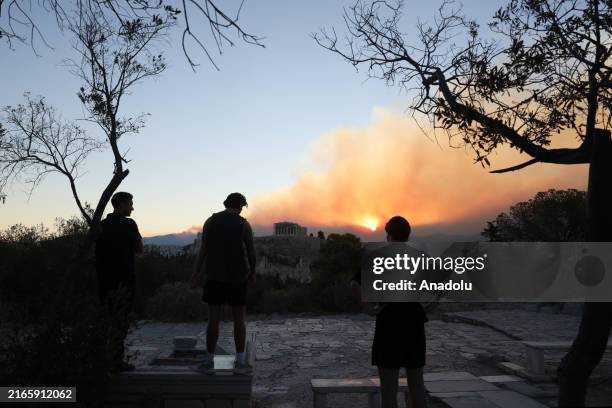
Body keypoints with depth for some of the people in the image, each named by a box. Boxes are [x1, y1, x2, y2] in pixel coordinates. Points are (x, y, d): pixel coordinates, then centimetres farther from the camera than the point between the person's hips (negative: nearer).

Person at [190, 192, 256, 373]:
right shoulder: (244, 224, -5)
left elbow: (203, 249, -4)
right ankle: (240, 362, 5)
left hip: (215, 275, 1)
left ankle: (209, 360, 7)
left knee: (213, 318, 6)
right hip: (237, 276, -1)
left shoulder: (211, 221, -1)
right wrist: (252, 273, 10)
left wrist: (196, 273, 4)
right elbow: (251, 253, -5)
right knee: (239, 319, 6)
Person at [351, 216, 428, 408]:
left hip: (389, 323, -4)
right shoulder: (420, 257, 5)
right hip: (415, 322, 5)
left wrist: (368, 307, -11)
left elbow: (355, 283, -20)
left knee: (388, 386, 3)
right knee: (416, 383, 14)